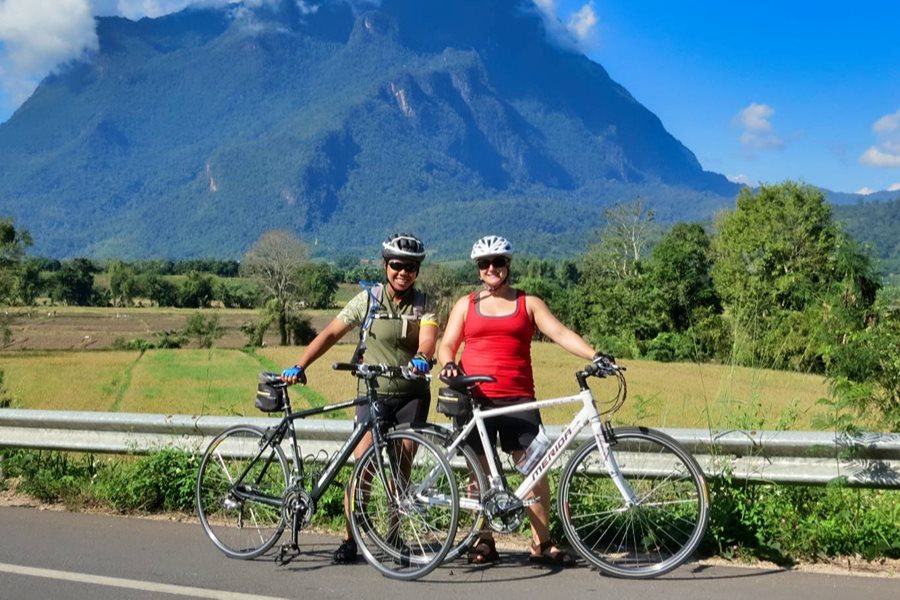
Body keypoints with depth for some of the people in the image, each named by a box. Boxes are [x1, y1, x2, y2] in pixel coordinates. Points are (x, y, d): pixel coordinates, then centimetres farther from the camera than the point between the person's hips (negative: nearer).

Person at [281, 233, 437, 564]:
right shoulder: (368, 299, -1)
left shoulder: (423, 305, 1)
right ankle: (350, 539, 3)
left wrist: (422, 357, -40)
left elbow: (428, 338, -17)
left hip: (412, 394, 1)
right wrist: (299, 366, -12)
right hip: (374, 392, -1)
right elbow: (330, 334, -1)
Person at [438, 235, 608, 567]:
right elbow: (447, 344, 11)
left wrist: (595, 356, -15)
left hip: (518, 398, -1)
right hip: (475, 398, 1)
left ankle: (542, 544, 1)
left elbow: (560, 333, -1)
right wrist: (448, 365, -12)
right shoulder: (466, 304, 14)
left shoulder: (528, 303, 11)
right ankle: (483, 540, 17)